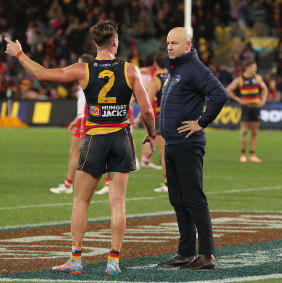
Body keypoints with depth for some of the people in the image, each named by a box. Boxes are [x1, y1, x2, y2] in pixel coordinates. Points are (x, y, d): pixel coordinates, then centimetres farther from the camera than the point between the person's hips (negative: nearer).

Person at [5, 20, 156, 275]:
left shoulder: (83, 70, -4)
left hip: (95, 139, -1)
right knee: (117, 202, 3)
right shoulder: (130, 70, -4)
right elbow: (146, 110, -5)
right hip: (122, 139, 1)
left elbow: (41, 74, 2)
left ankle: (76, 260, 7)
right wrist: (152, 134, 13)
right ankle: (114, 260, -1)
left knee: (81, 201, 8)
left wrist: (19, 54, 17)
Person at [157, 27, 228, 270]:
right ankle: (186, 253, 18)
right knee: (178, 201, 12)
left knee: (194, 200, -10)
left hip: (187, 146, -10)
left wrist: (201, 123, -19)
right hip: (171, 145, 10)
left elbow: (220, 94, -25)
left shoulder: (194, 68, -12)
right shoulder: (172, 70, 17)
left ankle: (207, 255, -9)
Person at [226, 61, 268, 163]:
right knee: (244, 131, -7)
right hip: (245, 107, -4)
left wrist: (263, 100, 7)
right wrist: (238, 99, -7)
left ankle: (252, 155, 7)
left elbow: (264, 88, 21)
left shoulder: (257, 78, 8)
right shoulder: (239, 79, -3)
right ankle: (243, 154, 0)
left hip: (256, 106, 4)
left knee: (254, 132, 3)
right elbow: (228, 90, 0)